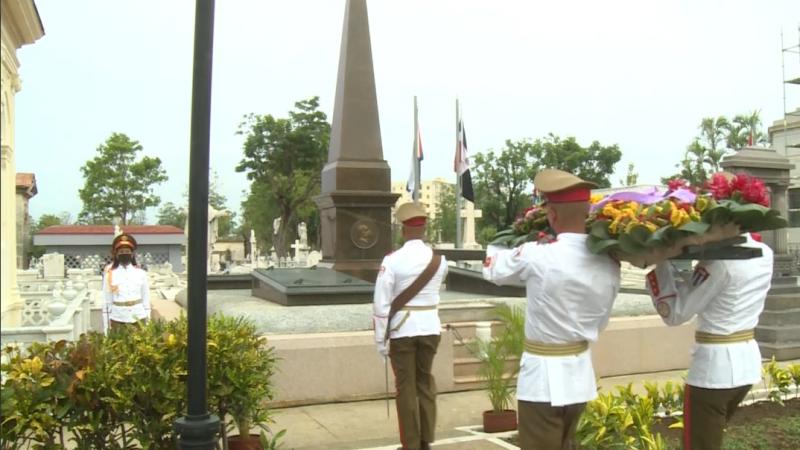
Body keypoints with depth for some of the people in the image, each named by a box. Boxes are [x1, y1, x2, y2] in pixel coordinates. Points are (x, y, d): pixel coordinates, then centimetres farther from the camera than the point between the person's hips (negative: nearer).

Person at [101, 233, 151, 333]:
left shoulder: (141, 273, 1)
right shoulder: (110, 275, -1)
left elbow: (146, 299, 5)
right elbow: (106, 301, 1)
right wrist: (106, 327, 1)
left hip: (139, 319, 1)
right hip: (117, 321, -1)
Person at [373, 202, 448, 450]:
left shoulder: (392, 260, -13)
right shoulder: (439, 259, -2)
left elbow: (381, 303, -13)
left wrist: (381, 340, -6)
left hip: (402, 329, -4)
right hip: (430, 327, 4)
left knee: (406, 386, 7)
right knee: (425, 382, 18)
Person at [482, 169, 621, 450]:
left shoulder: (536, 256, -21)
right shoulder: (609, 264, -5)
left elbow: (492, 269, 0)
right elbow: (600, 323, 8)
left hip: (543, 376, -5)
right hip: (580, 373, 6)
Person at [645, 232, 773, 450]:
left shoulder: (720, 263, -21)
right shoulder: (765, 254, 2)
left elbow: (675, 313, -16)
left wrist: (663, 261, -11)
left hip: (715, 365, -8)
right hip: (748, 361, 8)